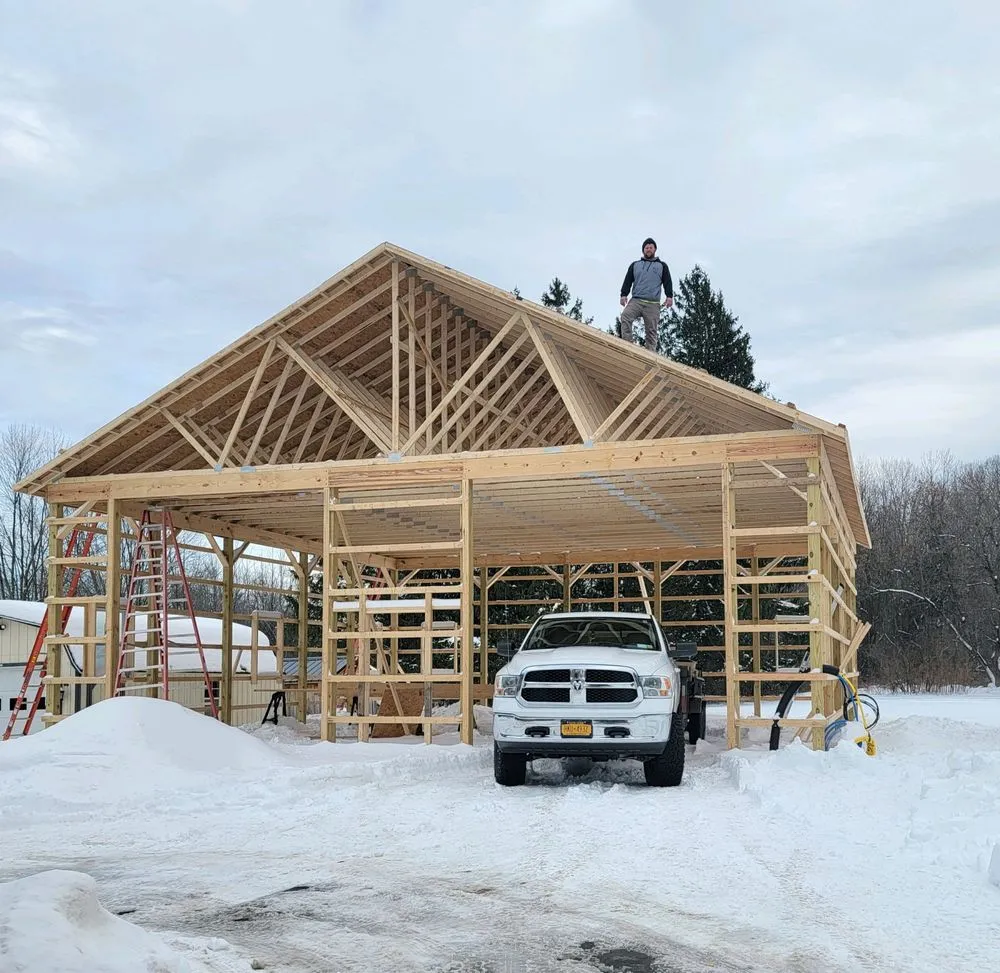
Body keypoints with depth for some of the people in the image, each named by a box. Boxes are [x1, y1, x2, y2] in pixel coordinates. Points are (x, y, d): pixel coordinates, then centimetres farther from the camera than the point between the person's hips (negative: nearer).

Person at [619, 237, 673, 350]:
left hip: (653, 304, 0)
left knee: (651, 331, -7)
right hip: (636, 301, 0)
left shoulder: (662, 266, 20)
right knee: (625, 316, -29)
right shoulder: (635, 265, 24)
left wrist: (669, 296, -5)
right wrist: (624, 295, 1)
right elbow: (627, 281, 16)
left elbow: (668, 282, 10)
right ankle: (627, 344, -36)